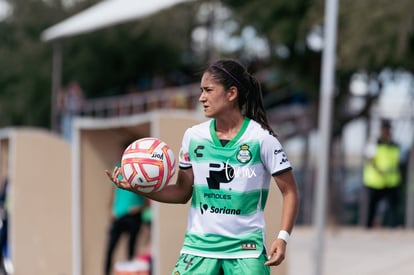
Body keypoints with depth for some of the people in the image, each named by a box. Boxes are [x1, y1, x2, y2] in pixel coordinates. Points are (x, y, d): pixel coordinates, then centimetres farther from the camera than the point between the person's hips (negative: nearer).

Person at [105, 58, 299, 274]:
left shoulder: (261, 138, -8)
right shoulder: (194, 136, 4)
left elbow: (289, 191, -3)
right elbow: (182, 192, 11)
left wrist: (282, 237, -15)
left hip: (246, 249, -3)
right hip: (199, 244, 3)